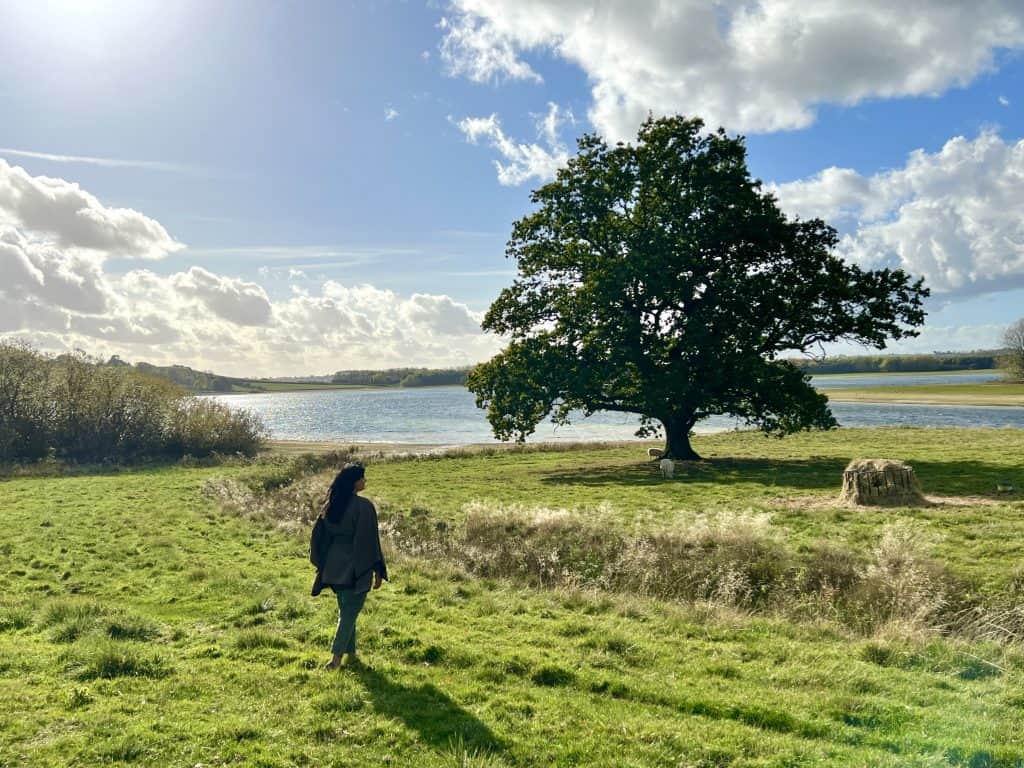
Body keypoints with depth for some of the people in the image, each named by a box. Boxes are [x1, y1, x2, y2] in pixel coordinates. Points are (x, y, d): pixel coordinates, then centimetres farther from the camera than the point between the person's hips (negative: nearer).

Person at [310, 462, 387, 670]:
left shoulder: (331, 504, 3)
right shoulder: (363, 506, -16)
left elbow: (318, 535, 9)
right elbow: (370, 540, -16)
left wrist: (322, 565, 18)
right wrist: (378, 571, -8)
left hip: (334, 566, 6)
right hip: (357, 568, -6)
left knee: (346, 611, 18)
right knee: (349, 612, 1)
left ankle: (350, 655, 26)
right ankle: (336, 657, -6)